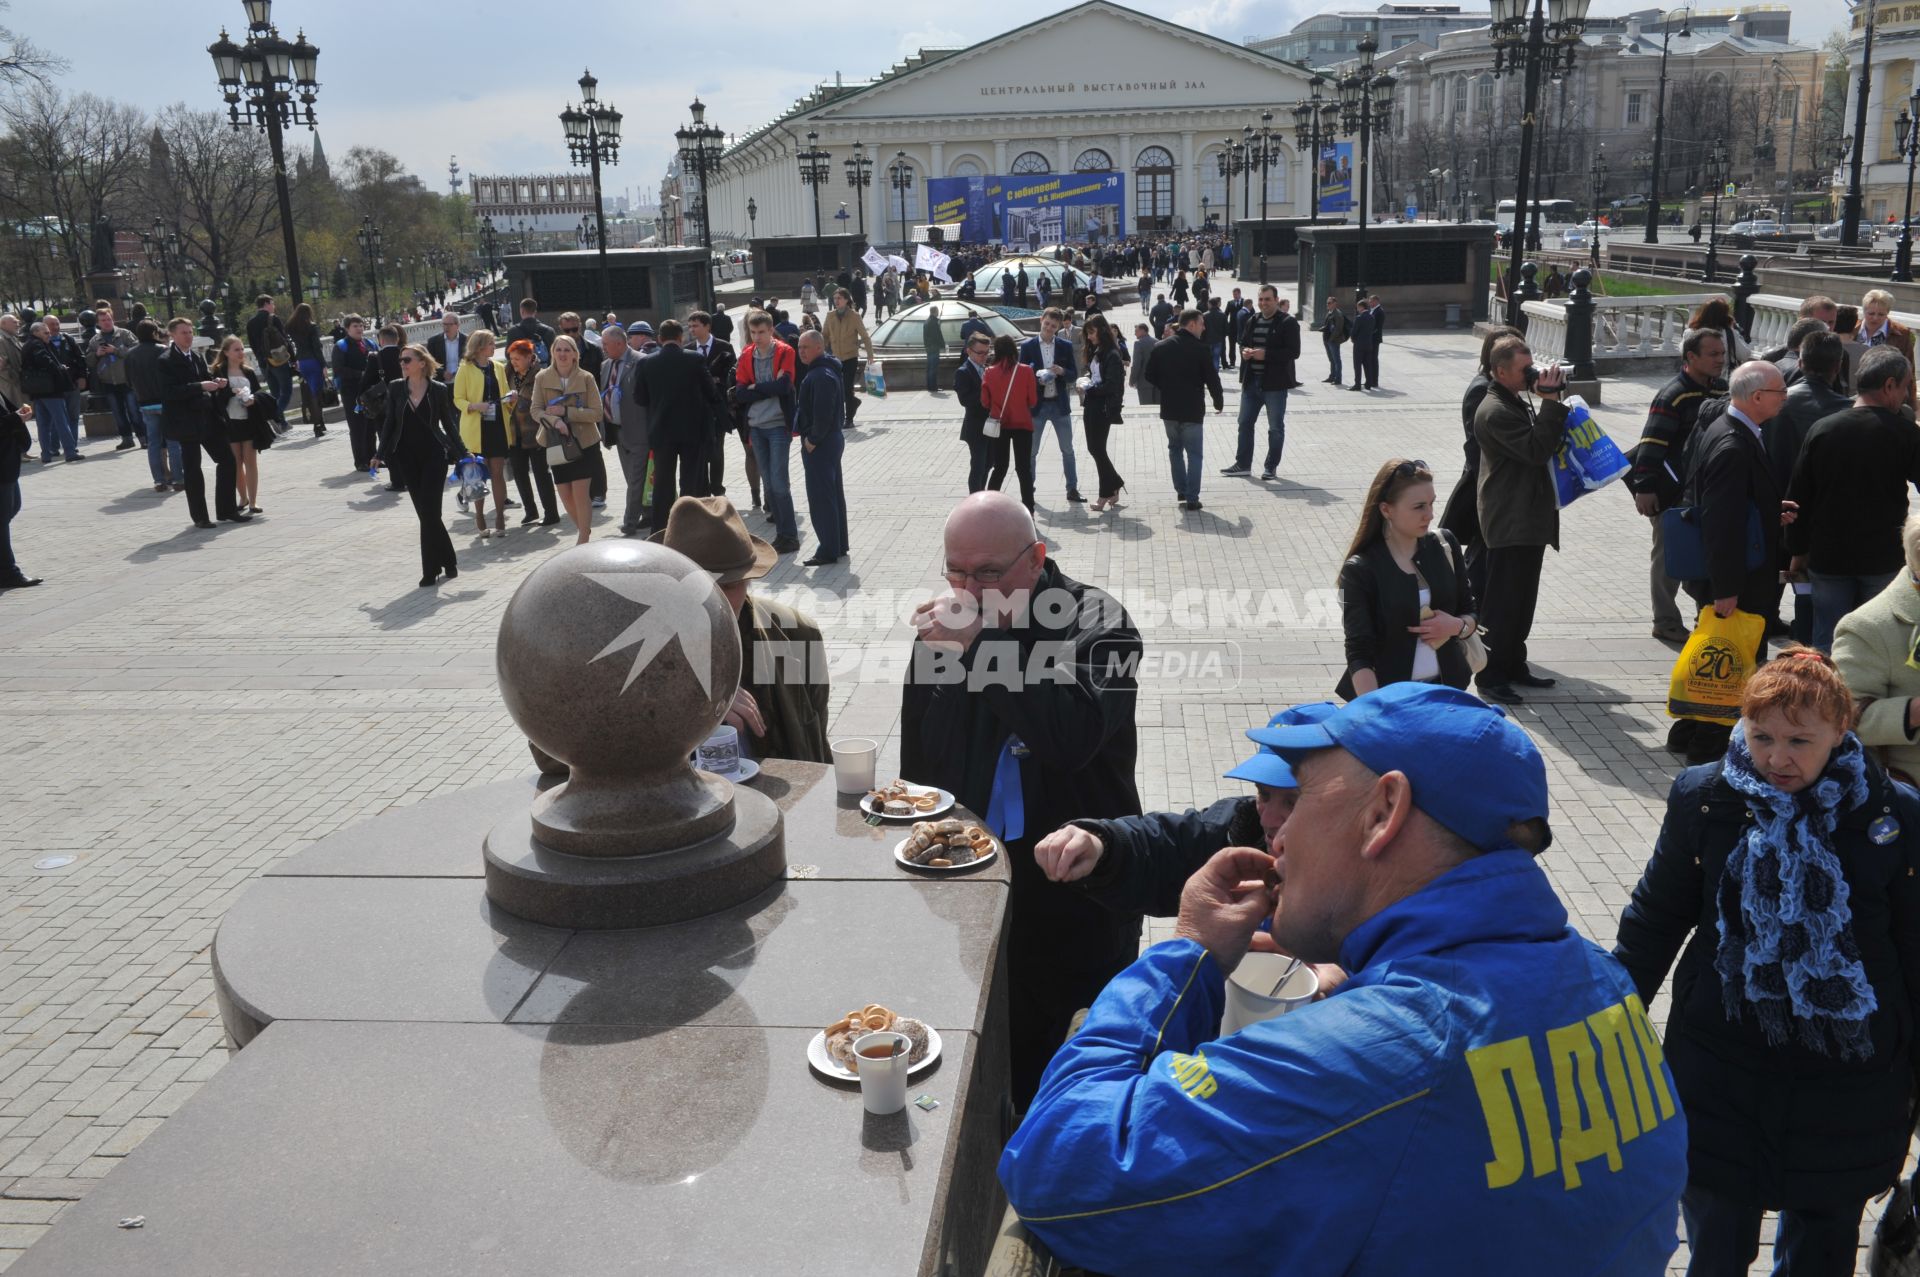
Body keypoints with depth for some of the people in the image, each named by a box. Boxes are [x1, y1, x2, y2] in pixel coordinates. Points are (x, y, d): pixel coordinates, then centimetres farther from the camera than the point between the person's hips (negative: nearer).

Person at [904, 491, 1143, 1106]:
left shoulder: (1096, 623, -13)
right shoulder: (943, 623, 3)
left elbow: (1072, 735, -32)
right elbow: (919, 766, 15)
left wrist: (978, 646, -30)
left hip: (1078, 888, -4)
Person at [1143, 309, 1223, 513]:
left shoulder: (1161, 347, 1)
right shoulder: (1201, 349, -12)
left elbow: (1150, 376, 5)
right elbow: (1212, 379, -10)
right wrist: (1219, 402, 6)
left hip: (1168, 410, 4)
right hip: (1192, 411, -4)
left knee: (1175, 449, 21)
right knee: (1194, 454, 3)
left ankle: (1181, 491, 22)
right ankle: (1192, 499, -2)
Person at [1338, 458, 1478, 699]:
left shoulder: (1444, 545, 3)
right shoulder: (1360, 570, -11)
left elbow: (1471, 614, 15)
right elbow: (1359, 653, -15)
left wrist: (1457, 626, -8)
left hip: (1445, 689, 4)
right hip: (1388, 696, -4)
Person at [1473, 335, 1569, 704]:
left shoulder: (1517, 404, 16)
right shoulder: (1495, 411, -18)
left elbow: (1539, 445, 21)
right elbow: (1536, 451, -23)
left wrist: (1552, 402, 8)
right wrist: (1551, 403, -23)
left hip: (1530, 517, 10)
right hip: (1510, 521, -10)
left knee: (1523, 597, 16)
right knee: (1502, 600, -5)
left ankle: (1514, 665, 25)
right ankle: (1491, 674, 2)